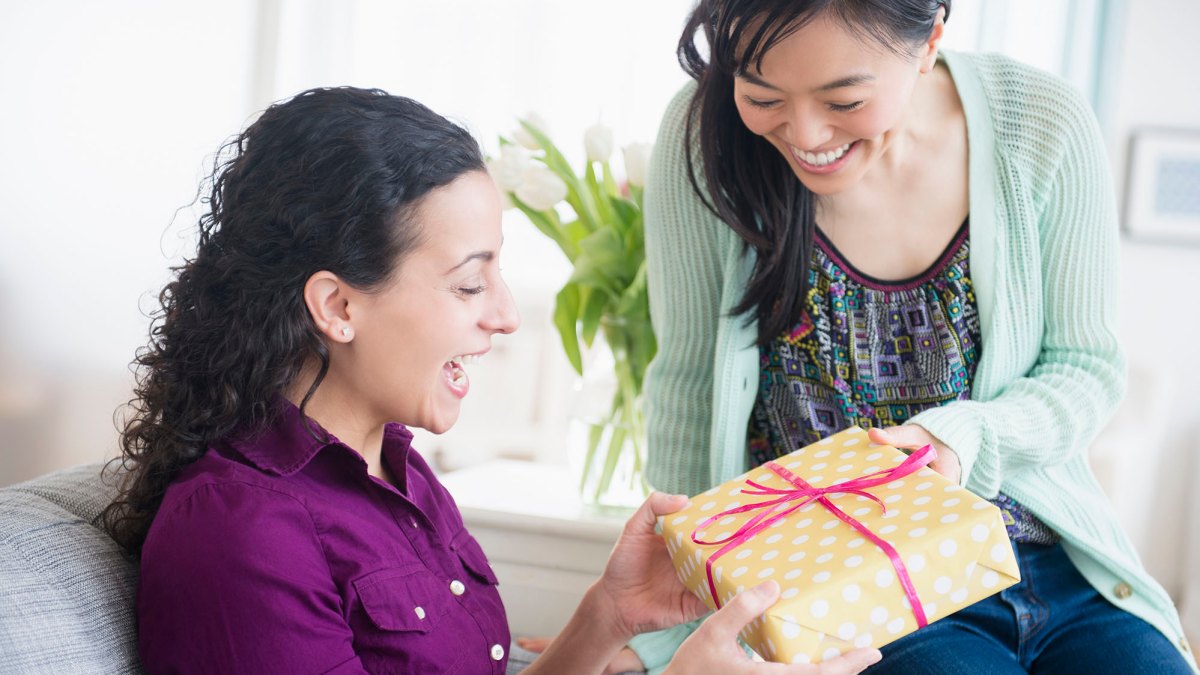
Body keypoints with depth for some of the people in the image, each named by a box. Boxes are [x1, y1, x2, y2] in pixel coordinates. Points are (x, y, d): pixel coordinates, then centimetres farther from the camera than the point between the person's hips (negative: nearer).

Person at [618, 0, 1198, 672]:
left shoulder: (1045, 126, -8)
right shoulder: (705, 135, -11)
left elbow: (1087, 366, 2)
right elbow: (689, 387, -2)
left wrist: (966, 437, -19)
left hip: (1058, 567, 2)